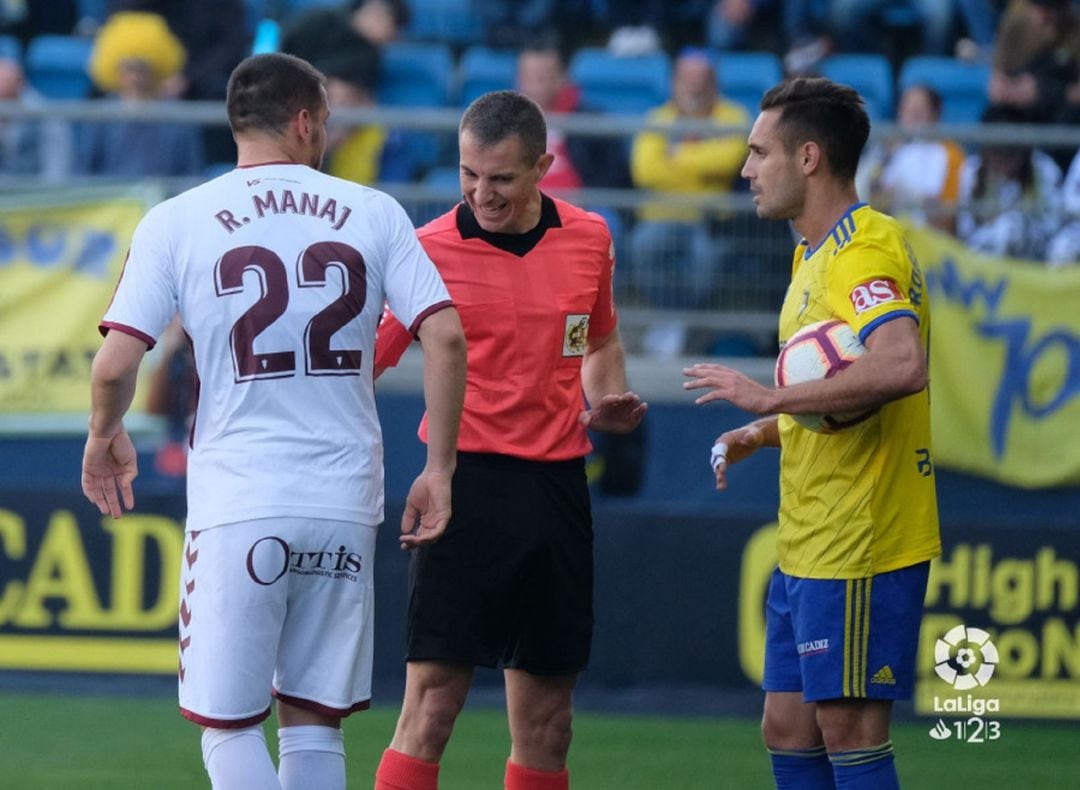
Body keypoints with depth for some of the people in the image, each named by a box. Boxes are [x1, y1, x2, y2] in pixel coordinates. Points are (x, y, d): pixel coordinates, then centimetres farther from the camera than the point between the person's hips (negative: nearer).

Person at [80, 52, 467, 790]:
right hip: (345, 507, 2)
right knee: (316, 726, 12)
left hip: (237, 507, -2)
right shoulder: (373, 212, 4)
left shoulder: (177, 221, 0)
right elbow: (445, 336, -3)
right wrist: (439, 468, 6)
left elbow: (115, 364, -6)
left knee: (229, 725, 3)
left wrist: (104, 438, 15)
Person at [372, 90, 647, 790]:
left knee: (545, 718, 7)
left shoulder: (589, 239, 6)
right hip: (467, 479, -4)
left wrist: (606, 402, 6)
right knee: (432, 705, -11)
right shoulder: (430, 251, -5)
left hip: (557, 485, 4)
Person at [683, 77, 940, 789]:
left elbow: (901, 367, -35)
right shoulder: (817, 252, 16)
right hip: (808, 546, 10)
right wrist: (761, 433, 11)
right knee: (789, 733, 11)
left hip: (860, 545, -10)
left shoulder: (867, 249, -17)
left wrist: (771, 397, -28)